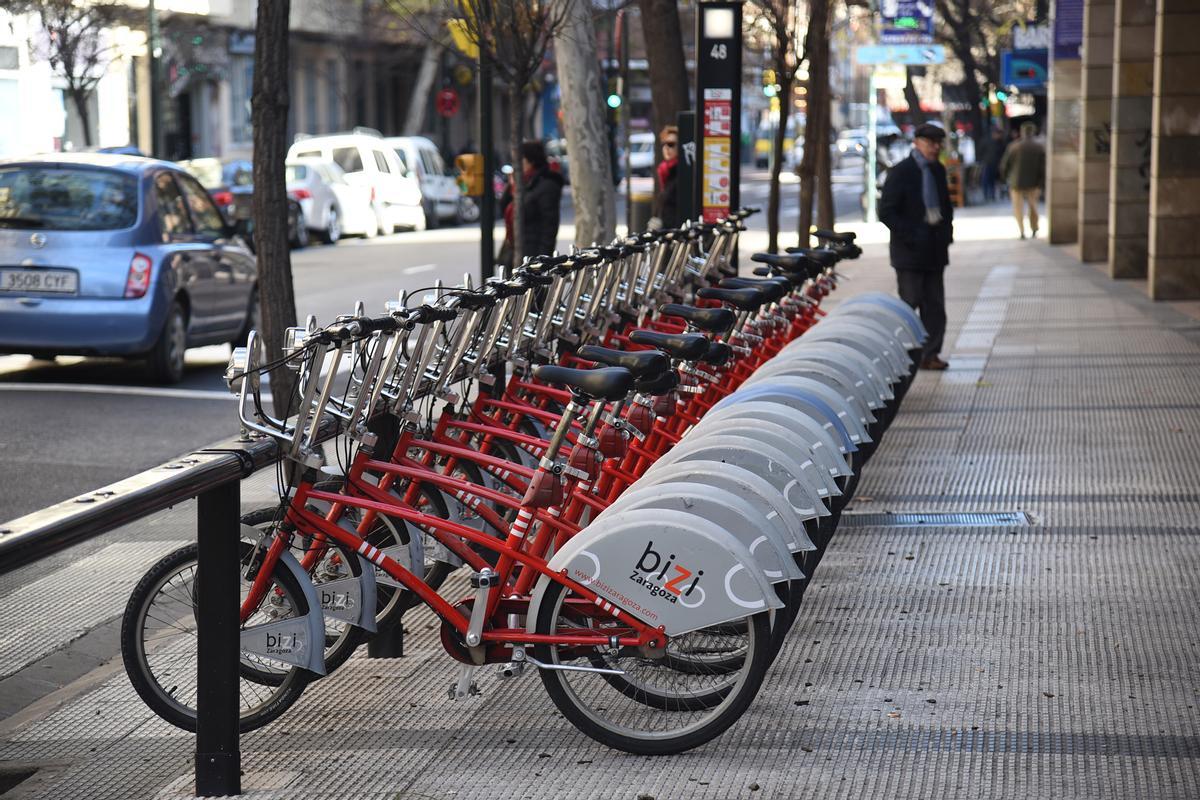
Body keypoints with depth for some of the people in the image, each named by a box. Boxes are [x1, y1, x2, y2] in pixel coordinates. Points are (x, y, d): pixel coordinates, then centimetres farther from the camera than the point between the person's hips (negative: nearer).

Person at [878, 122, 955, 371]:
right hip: (910, 249, -6)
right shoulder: (901, 172, -8)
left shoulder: (938, 170, 13)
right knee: (910, 302, -5)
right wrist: (911, 237, -17)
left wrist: (946, 231, 8)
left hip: (935, 248, 6)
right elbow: (886, 212, -11)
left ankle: (930, 354, 9)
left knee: (935, 305, 5)